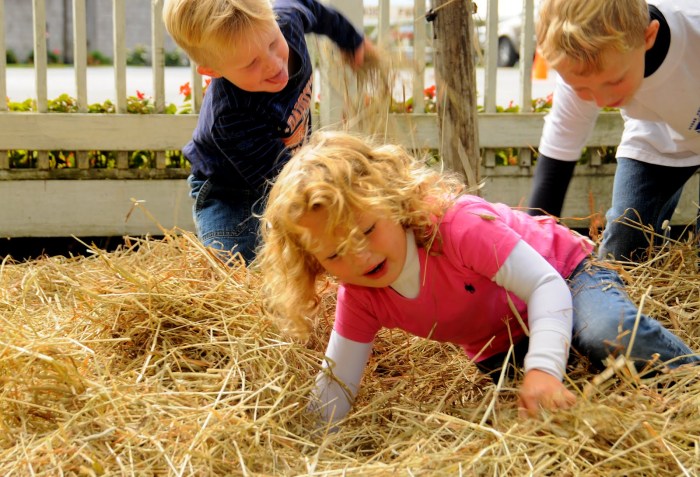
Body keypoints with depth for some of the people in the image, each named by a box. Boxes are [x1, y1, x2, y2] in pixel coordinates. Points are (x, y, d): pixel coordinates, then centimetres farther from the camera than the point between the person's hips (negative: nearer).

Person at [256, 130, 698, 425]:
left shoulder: (458, 224, -34)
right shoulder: (360, 298, -18)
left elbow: (543, 284, -37)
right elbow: (335, 389, -14)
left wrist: (543, 370, -52)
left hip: (566, 273, -4)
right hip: (500, 348, 5)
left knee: (613, 332, -36)